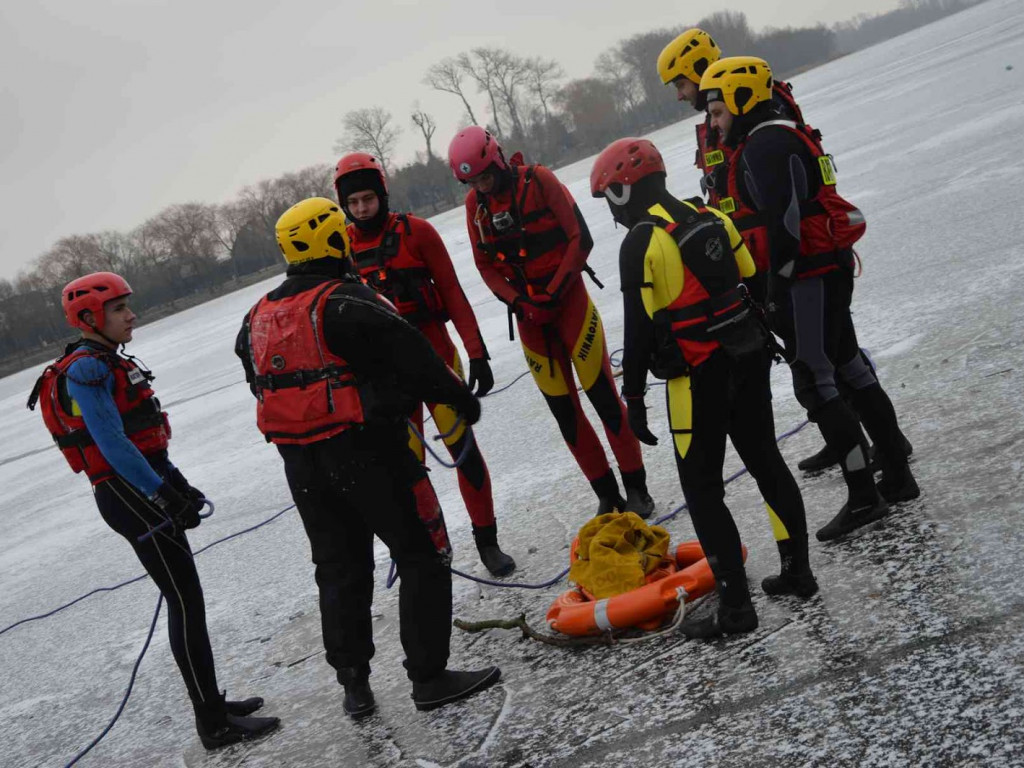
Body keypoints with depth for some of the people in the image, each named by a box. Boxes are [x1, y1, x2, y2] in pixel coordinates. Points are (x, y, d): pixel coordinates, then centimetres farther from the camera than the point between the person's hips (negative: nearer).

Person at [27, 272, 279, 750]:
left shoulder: (110, 363, 17)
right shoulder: (86, 369, -14)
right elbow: (111, 443, -22)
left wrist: (177, 483, 17)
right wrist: (163, 493, -26)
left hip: (144, 489, 10)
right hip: (128, 494, -10)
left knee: (185, 600, 14)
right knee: (186, 601, -9)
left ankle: (211, 704, 23)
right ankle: (214, 724, -4)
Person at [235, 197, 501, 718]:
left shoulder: (257, 318, 9)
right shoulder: (346, 301, -15)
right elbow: (411, 356, -15)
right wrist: (460, 396, 0)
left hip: (300, 462, 7)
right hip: (365, 450, -7)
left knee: (340, 570, 17)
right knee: (423, 556, 5)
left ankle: (354, 685, 23)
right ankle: (429, 676, 7)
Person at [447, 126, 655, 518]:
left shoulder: (538, 180, -12)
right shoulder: (475, 205, 0)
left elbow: (581, 238, -11)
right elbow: (486, 265, 5)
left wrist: (554, 292, -16)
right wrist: (519, 303, -10)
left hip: (567, 297, -4)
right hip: (527, 312, 4)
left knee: (602, 394, -4)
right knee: (562, 409, 6)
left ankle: (637, 489, 9)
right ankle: (607, 496, 16)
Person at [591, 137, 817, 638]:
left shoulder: (640, 243, -14)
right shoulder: (711, 217, 7)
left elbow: (640, 328, -15)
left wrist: (634, 397, -8)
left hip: (697, 376, -7)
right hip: (748, 360, 7)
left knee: (702, 487, 1)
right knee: (766, 461, 18)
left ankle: (735, 605, 2)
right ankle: (797, 571, 26)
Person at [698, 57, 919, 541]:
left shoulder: (765, 145, -15)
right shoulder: (782, 136, 19)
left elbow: (784, 223, -24)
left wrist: (777, 291, -24)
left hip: (808, 277, -11)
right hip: (829, 269, 11)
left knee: (815, 385, -7)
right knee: (849, 370, 15)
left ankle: (864, 497, -3)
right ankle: (897, 477, 23)